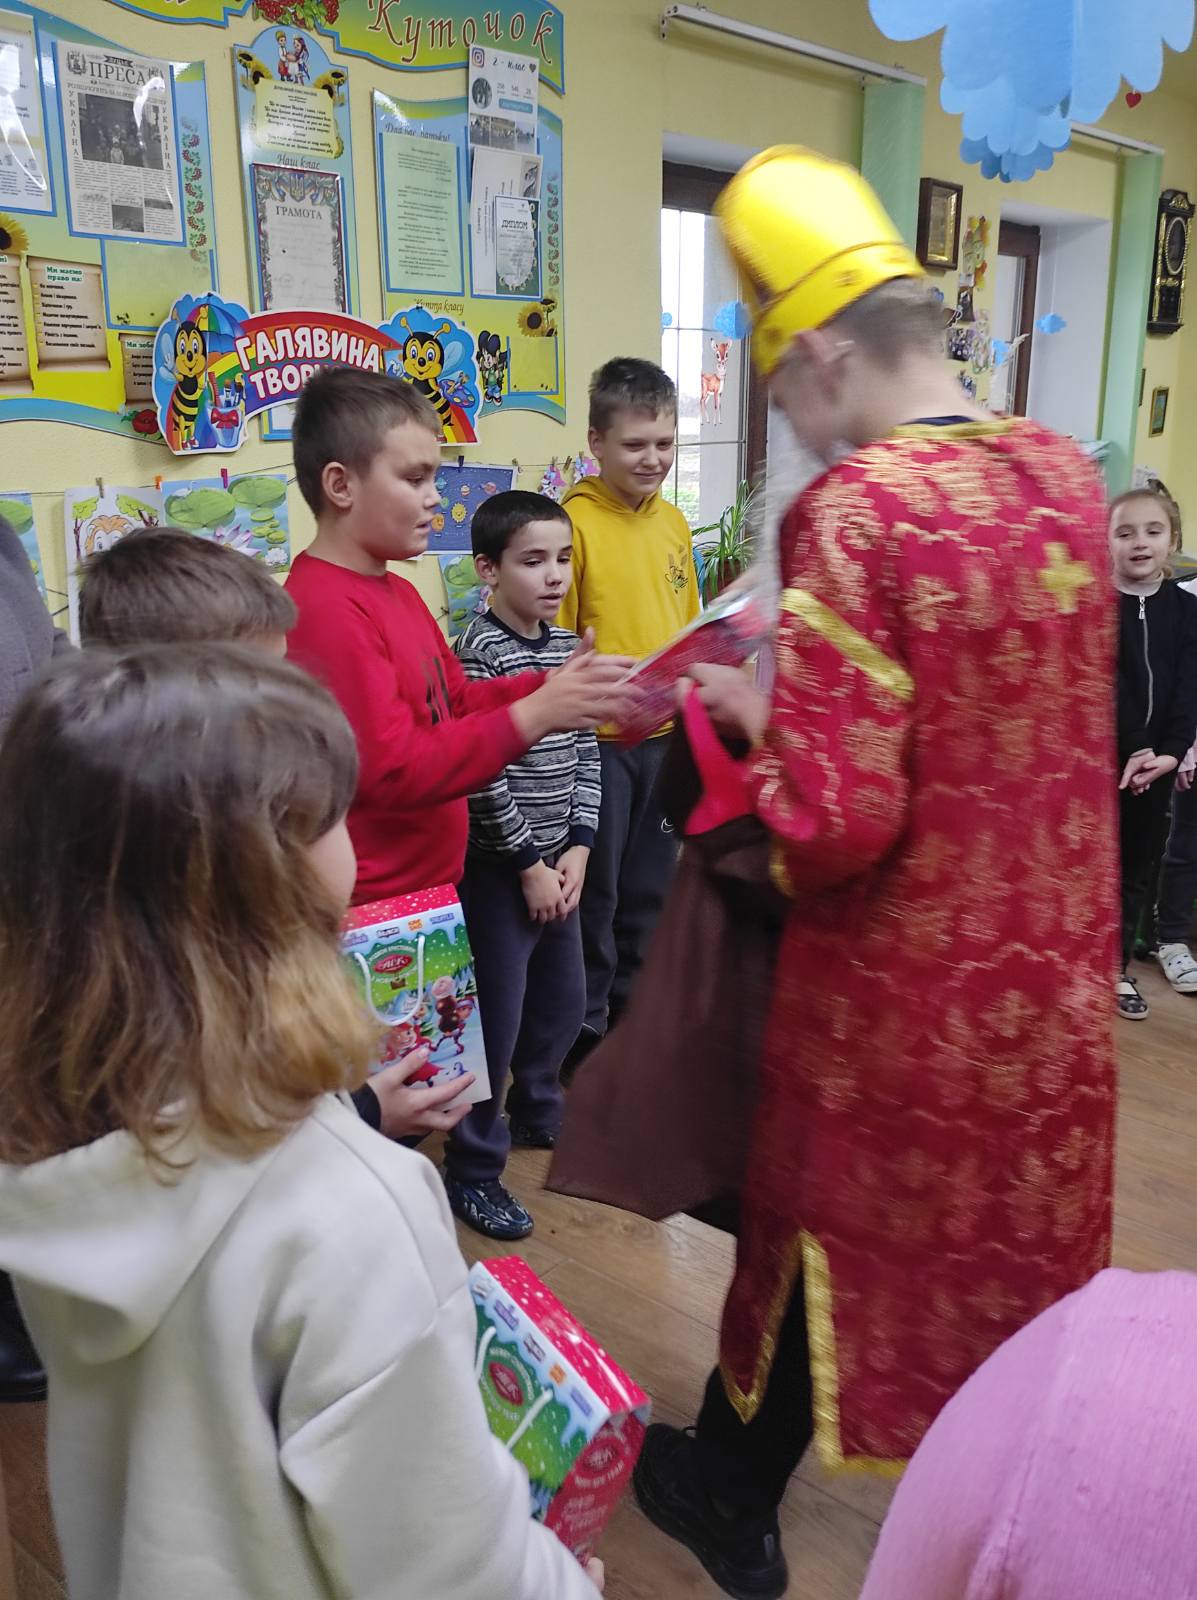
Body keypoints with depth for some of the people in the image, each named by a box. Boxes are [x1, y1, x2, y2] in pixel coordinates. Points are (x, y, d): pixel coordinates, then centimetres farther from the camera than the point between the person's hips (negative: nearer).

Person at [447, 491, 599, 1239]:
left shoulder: (567, 645, 6)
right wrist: (529, 862, -14)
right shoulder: (480, 653, -16)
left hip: (559, 862, 8)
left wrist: (577, 846, -1)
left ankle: (537, 1112, 44)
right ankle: (473, 1170, 18)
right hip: (499, 866, -7)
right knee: (497, 1019, 1)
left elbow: (586, 752, 8)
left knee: (564, 999, 20)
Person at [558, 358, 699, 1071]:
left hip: (665, 733, 6)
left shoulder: (673, 522, 6)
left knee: (649, 881, 18)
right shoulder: (574, 522, -14)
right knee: (593, 888, 7)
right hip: (596, 738, -6)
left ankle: (629, 1005, 37)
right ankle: (585, 1024, 24)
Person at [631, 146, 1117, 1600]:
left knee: (818, 1232, 17)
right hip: (1051, 977, 6)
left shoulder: (852, 512, -22)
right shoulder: (1067, 475, 0)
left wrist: (754, 713, -8)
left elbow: (832, 824, -27)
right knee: (1020, 1243, 24)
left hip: (902, 991, -5)